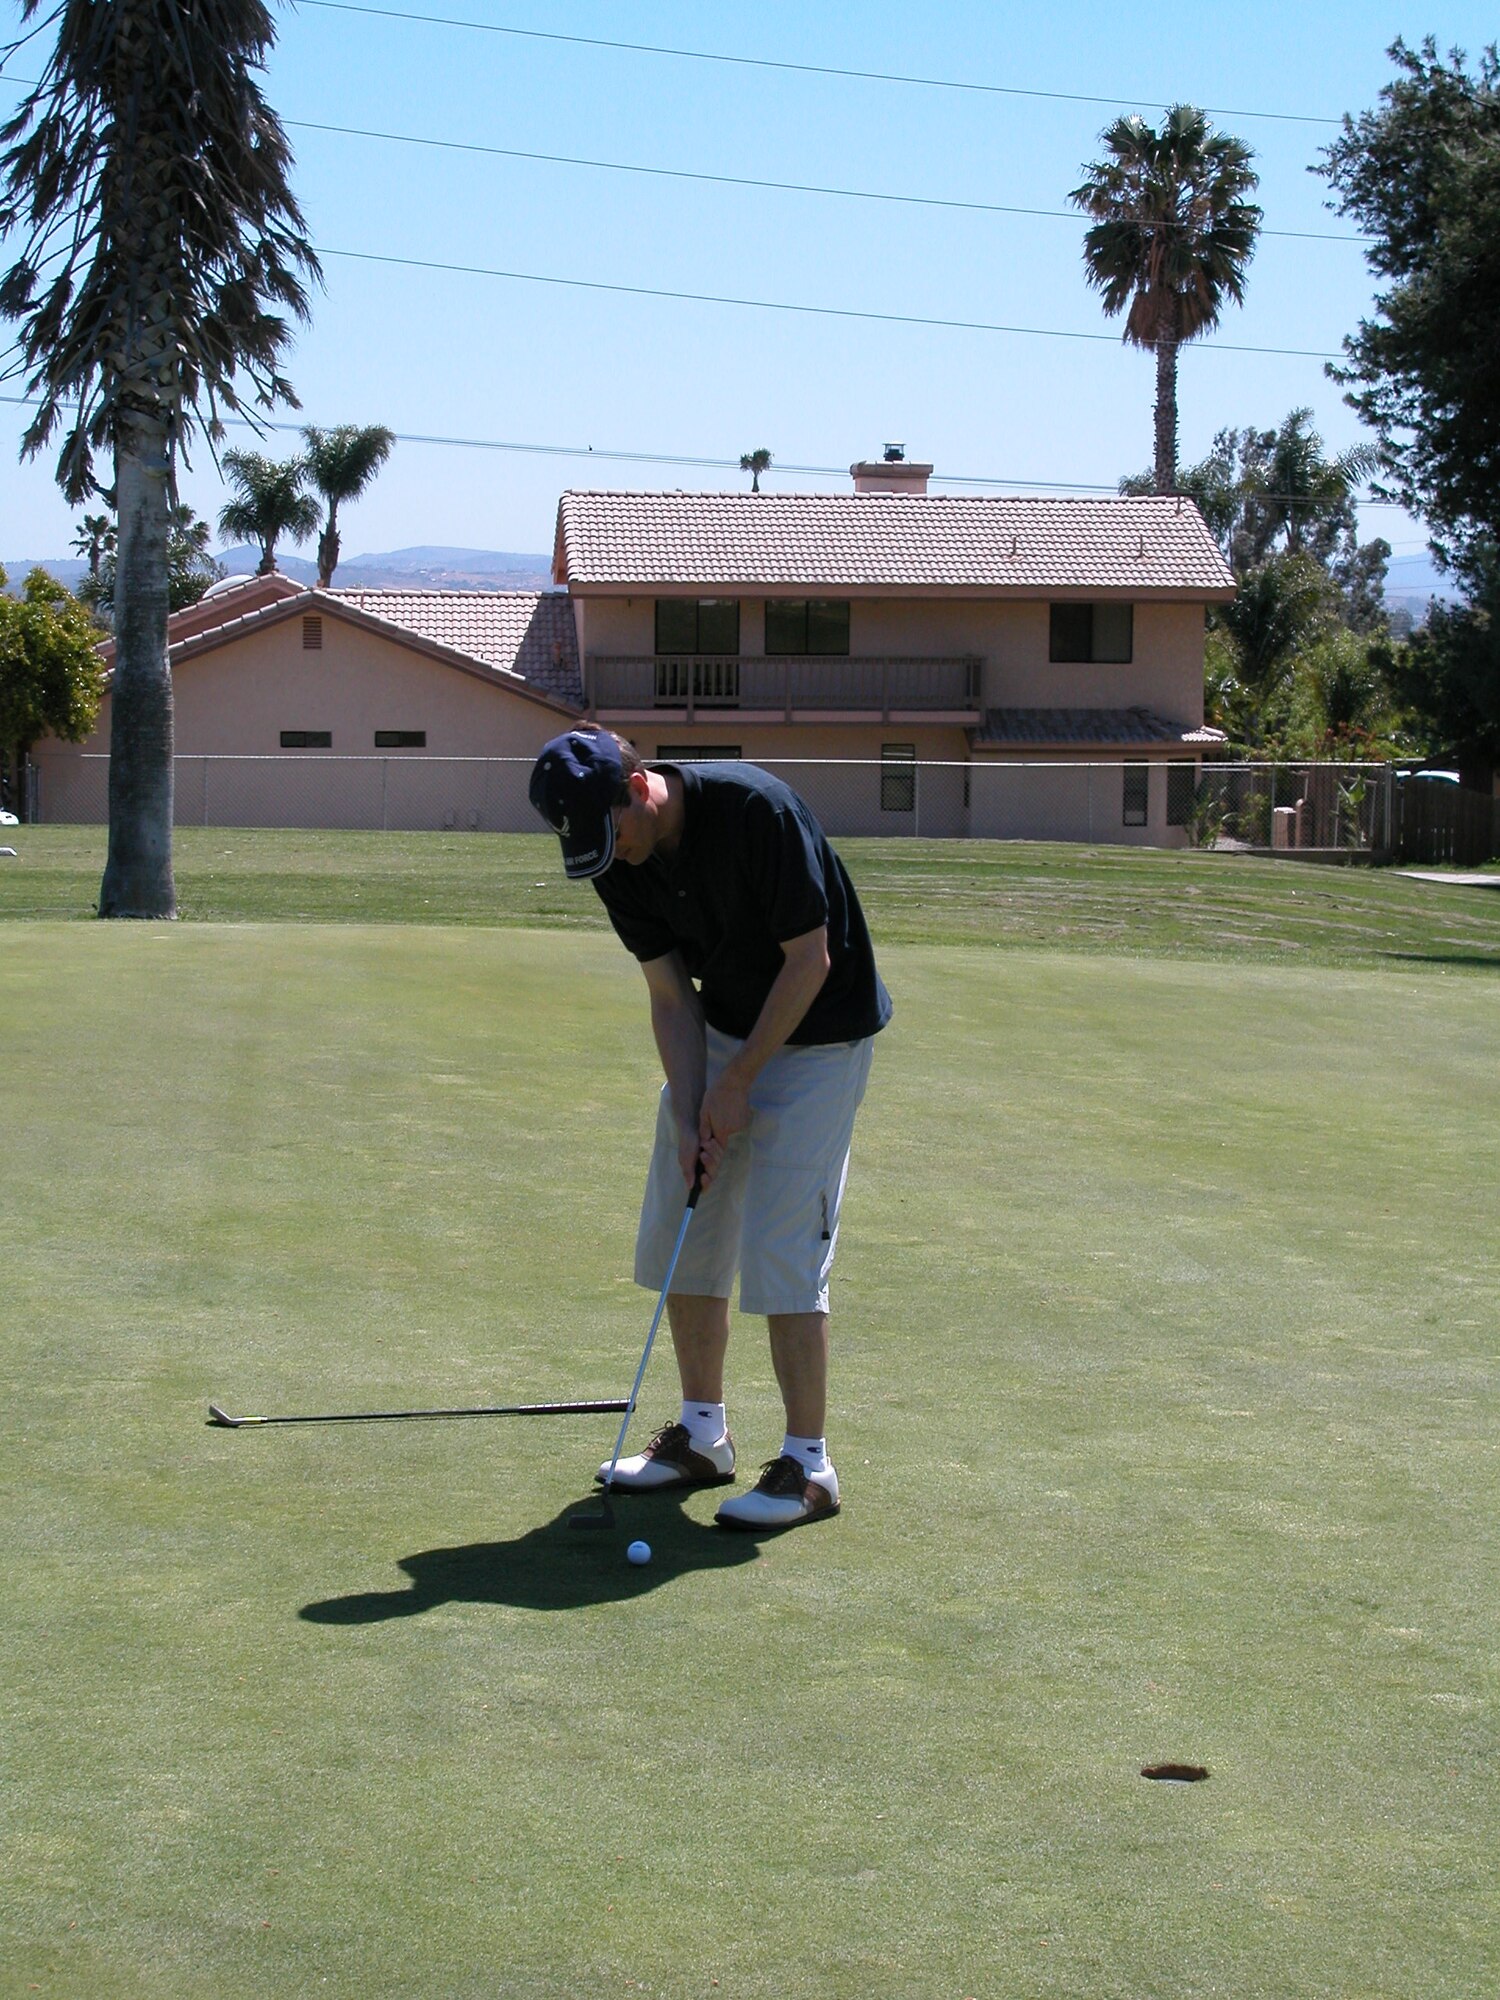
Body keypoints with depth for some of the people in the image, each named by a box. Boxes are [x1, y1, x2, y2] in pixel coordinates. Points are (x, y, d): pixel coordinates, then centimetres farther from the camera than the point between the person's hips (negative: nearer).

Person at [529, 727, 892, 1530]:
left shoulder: (756, 810, -29)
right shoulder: (617, 862, -8)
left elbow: (809, 961, -22)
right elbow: (670, 996, -2)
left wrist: (737, 1084, -17)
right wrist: (688, 1117, -12)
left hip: (819, 1033, -7)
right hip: (723, 1027, 7)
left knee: (781, 1250, -12)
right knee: (680, 1238, 8)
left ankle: (807, 1464, -3)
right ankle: (702, 1434, 22)